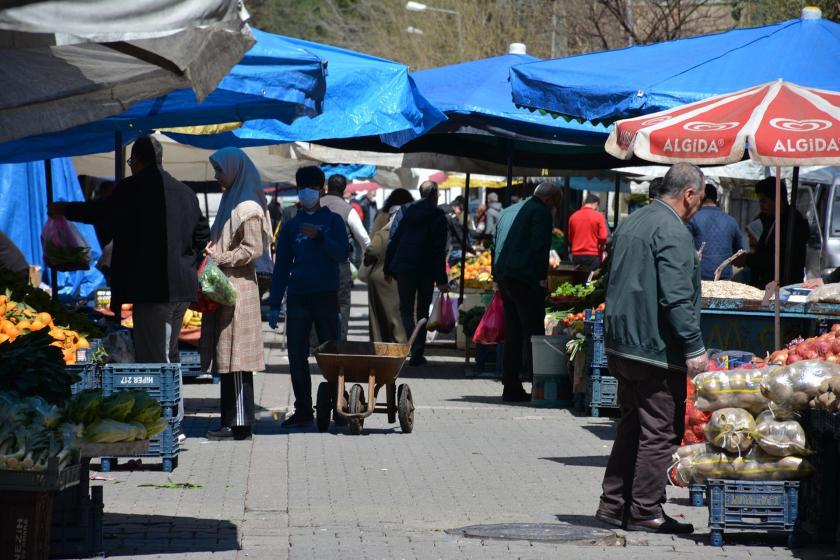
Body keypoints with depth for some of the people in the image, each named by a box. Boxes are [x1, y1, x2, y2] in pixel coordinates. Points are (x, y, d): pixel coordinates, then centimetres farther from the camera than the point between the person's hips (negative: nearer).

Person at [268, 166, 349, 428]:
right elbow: (281, 266, 12)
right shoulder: (290, 226, 14)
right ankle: (303, 410, 5)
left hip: (326, 296, -3)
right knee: (297, 356, 0)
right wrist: (274, 304, 7)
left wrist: (319, 237, -19)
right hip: (298, 297, 3)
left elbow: (343, 254, -5)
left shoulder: (332, 220, 8)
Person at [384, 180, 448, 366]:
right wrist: (442, 279, -1)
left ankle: (415, 346, -15)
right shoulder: (438, 216, -3)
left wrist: (388, 269, 9)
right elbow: (440, 249, -4)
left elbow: (392, 241, 3)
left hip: (404, 267, 1)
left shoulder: (404, 211, 3)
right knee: (423, 311, 11)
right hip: (427, 270, -1)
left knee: (406, 309, 7)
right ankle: (418, 353, 7)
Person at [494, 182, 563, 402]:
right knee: (533, 333, -6)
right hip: (526, 279, -8)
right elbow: (540, 246, -15)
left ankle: (511, 387, 10)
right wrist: (542, 278, -11)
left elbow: (497, 246, 20)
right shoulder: (540, 212, -6)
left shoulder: (508, 211, 20)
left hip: (503, 277, 8)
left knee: (513, 335, 10)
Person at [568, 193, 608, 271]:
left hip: (576, 256, 4)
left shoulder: (573, 216, 4)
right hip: (593, 255, -4)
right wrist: (602, 247, 10)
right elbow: (603, 237, -10)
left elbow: (569, 237, 10)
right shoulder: (598, 216, -7)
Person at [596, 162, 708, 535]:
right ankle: (645, 513, 0)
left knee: (632, 426, 17)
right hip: (657, 350, -9)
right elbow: (676, 298, -22)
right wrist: (694, 348, -19)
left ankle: (613, 504, 19)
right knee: (660, 434, -2)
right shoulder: (672, 231, -16)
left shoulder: (630, 224, 14)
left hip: (622, 346, 9)